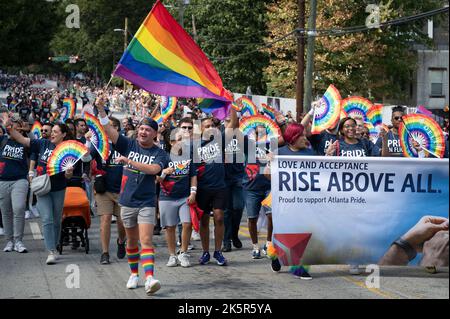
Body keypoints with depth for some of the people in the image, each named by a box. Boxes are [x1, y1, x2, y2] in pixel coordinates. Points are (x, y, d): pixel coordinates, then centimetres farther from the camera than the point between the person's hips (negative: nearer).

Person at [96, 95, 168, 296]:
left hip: (146, 202, -3)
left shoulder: (159, 153, -4)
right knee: (131, 241, 14)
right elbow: (108, 130, -6)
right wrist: (101, 109, -19)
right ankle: (134, 274, 29)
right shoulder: (129, 145, 3)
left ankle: (150, 279, -23)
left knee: (146, 240, -14)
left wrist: (129, 161, -28)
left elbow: (154, 169, -23)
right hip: (127, 201, 3)